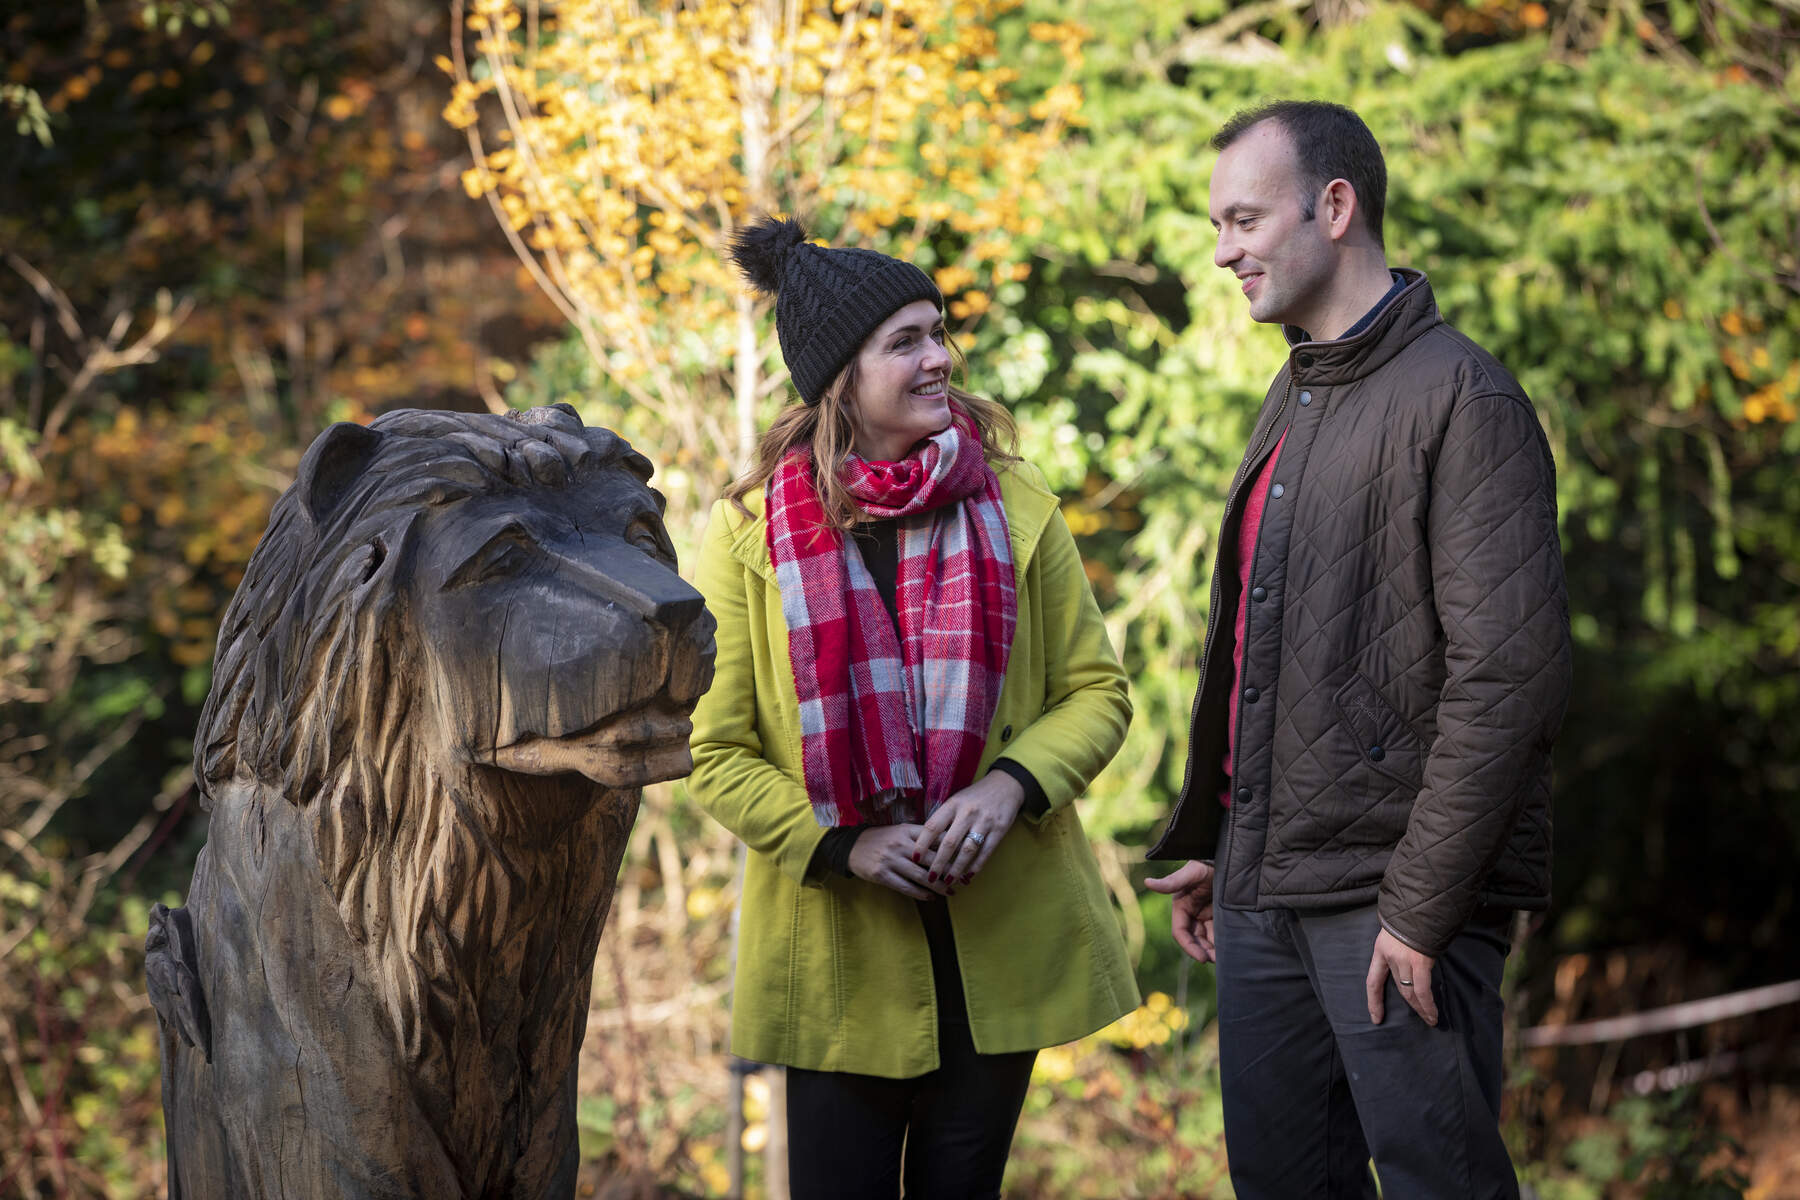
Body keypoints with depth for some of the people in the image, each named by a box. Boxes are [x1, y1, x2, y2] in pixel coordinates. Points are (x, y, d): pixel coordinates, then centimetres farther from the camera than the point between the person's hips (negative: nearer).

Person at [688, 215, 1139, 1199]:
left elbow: (1096, 690, 5)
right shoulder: (749, 534, -5)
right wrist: (843, 845, -15)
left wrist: (1010, 785, -14)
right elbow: (714, 752, -2)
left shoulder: (1012, 502, 1)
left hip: (1002, 934, 2)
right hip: (836, 949, -2)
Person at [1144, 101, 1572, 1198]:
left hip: (1393, 900, -8)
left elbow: (1509, 677, -18)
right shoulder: (1295, 400, 17)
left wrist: (1421, 907, -20)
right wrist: (1207, 845, 19)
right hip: (1268, 891, 8)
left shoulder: (1462, 399, -11)